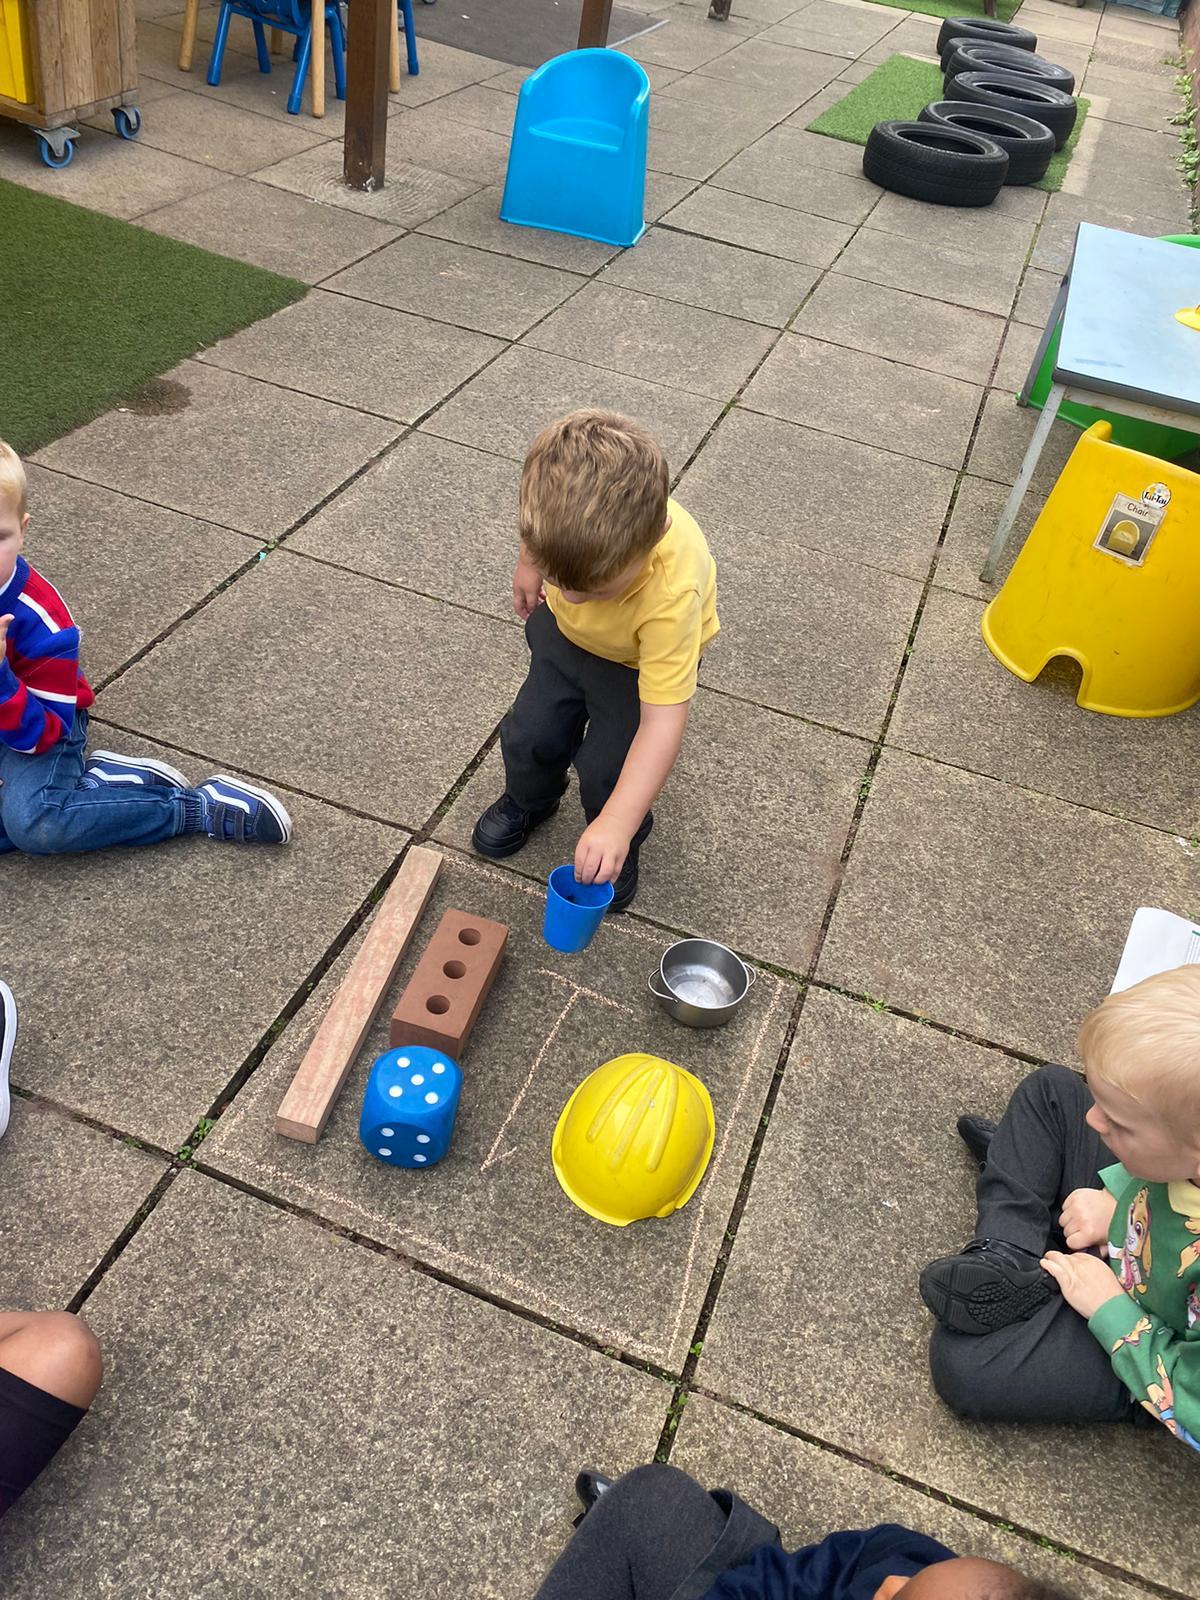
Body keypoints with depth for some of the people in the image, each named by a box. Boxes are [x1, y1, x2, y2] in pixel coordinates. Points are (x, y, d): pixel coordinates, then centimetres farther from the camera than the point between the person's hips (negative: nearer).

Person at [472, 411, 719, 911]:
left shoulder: (672, 594, -46)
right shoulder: (565, 491, -36)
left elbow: (661, 723, -41)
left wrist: (617, 825, -43)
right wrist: (529, 567, 9)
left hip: (644, 659, -4)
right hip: (564, 630, 4)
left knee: (607, 769, -9)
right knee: (531, 734, 6)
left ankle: (620, 846, 25)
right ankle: (528, 800, 42)